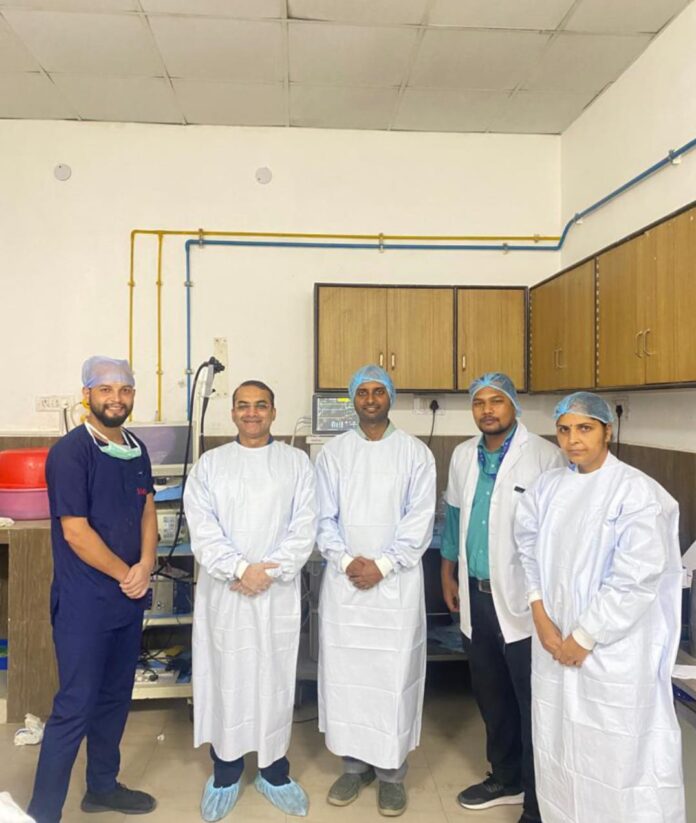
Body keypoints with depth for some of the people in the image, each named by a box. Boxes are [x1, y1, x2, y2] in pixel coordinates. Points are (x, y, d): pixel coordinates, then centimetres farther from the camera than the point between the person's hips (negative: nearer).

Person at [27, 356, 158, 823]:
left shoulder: (136, 450, 7)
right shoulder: (70, 452, -15)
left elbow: (148, 511, 8)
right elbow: (76, 532, -18)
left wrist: (145, 566, -9)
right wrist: (126, 575, -11)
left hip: (130, 597, 7)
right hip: (85, 600, -7)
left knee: (116, 697, 18)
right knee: (75, 706, 0)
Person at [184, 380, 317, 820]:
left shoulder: (297, 462, 4)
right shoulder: (210, 463, 5)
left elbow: (305, 527, -4)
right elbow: (202, 528, -4)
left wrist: (268, 572, -14)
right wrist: (240, 569, -15)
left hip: (279, 591, 0)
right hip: (223, 590, 1)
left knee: (275, 678, 8)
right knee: (225, 679, 8)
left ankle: (274, 770, 27)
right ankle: (225, 771, 27)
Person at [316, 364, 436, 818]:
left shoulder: (416, 453, 1)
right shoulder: (334, 452, 6)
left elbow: (420, 520, -4)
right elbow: (324, 517, 4)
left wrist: (382, 565, -12)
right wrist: (345, 560, -10)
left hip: (397, 580, -2)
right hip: (343, 580, 2)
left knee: (394, 675, 3)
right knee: (344, 673, 8)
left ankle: (391, 771, 21)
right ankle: (354, 763, 26)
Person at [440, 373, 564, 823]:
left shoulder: (545, 455, -14)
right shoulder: (462, 455, 6)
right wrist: (448, 573, 16)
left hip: (525, 597, -6)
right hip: (476, 594, 6)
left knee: (532, 703, 7)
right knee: (491, 695, 20)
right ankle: (505, 777, 41)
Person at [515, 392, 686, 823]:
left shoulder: (638, 492, -14)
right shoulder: (549, 486, 3)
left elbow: (636, 580, -17)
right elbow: (530, 550, 7)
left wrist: (584, 637, -13)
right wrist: (541, 617, -3)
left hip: (614, 651, -5)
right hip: (555, 642, 6)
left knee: (617, 755, 5)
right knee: (558, 743, 18)